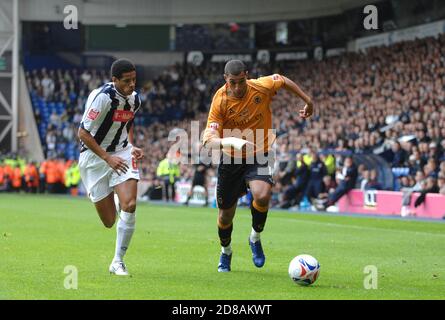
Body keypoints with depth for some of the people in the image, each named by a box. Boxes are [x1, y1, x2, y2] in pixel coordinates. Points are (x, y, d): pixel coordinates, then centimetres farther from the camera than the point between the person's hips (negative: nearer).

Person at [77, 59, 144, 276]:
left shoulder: (134, 99, 0)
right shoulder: (102, 97, -22)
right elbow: (83, 133, -19)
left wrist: (132, 146, 5)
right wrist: (108, 158, -23)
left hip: (121, 154, 4)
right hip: (94, 157, -4)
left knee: (129, 205, -19)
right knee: (109, 221, 1)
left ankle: (118, 262, -6)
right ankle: (113, 201, 41)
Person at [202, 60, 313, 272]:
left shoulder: (262, 87, -17)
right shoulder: (220, 101, -21)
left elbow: (283, 81, 7)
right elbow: (209, 140, -27)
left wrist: (308, 101, 15)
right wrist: (231, 142, -46)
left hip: (259, 155, 0)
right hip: (231, 159, 0)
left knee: (262, 196, -29)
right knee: (226, 215, 8)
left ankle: (255, 238, 0)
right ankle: (226, 253, 39)